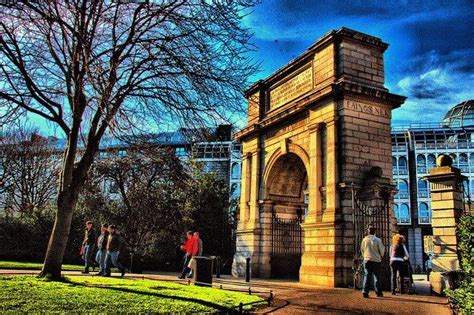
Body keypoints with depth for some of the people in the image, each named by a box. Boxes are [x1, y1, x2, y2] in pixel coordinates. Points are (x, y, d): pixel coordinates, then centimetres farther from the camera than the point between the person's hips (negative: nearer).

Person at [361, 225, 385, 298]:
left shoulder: (364, 239, 0)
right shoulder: (377, 240, -8)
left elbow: (362, 249, 8)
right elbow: (381, 250, -2)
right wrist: (381, 256, 20)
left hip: (367, 260, 2)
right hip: (376, 260, -2)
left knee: (367, 276, 3)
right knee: (377, 276, 7)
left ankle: (365, 292, -4)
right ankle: (378, 292, 11)